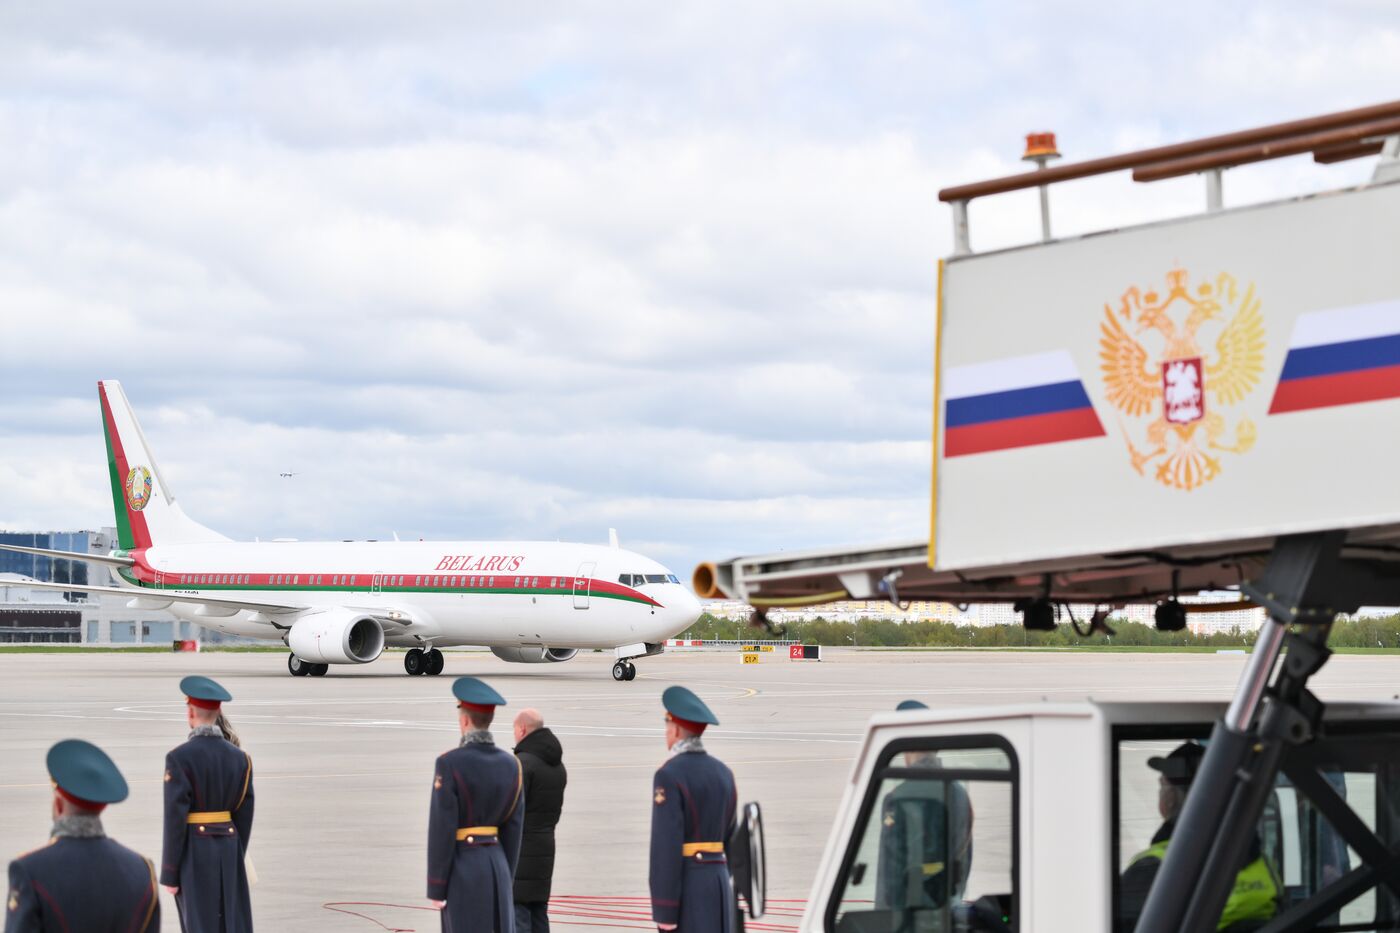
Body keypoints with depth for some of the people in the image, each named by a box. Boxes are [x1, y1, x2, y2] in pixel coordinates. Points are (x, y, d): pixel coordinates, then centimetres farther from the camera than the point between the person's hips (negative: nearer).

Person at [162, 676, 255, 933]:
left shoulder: (179, 757, -13)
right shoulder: (240, 757, 4)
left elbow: (175, 818, -14)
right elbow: (244, 816, 6)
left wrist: (169, 874, -8)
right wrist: (235, 862, 16)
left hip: (192, 854, -5)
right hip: (228, 851, 5)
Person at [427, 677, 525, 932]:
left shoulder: (449, 763, -14)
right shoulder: (510, 764, 4)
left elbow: (442, 830, -15)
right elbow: (513, 829, 8)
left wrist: (435, 888, -10)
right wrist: (504, 879, 17)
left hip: (462, 869, -6)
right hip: (495, 866, 6)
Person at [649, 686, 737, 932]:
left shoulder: (669, 775, -14)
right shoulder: (722, 772, 11)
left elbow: (666, 846, -19)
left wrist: (664, 913, -18)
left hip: (684, 886, -7)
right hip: (717, 882, 7)